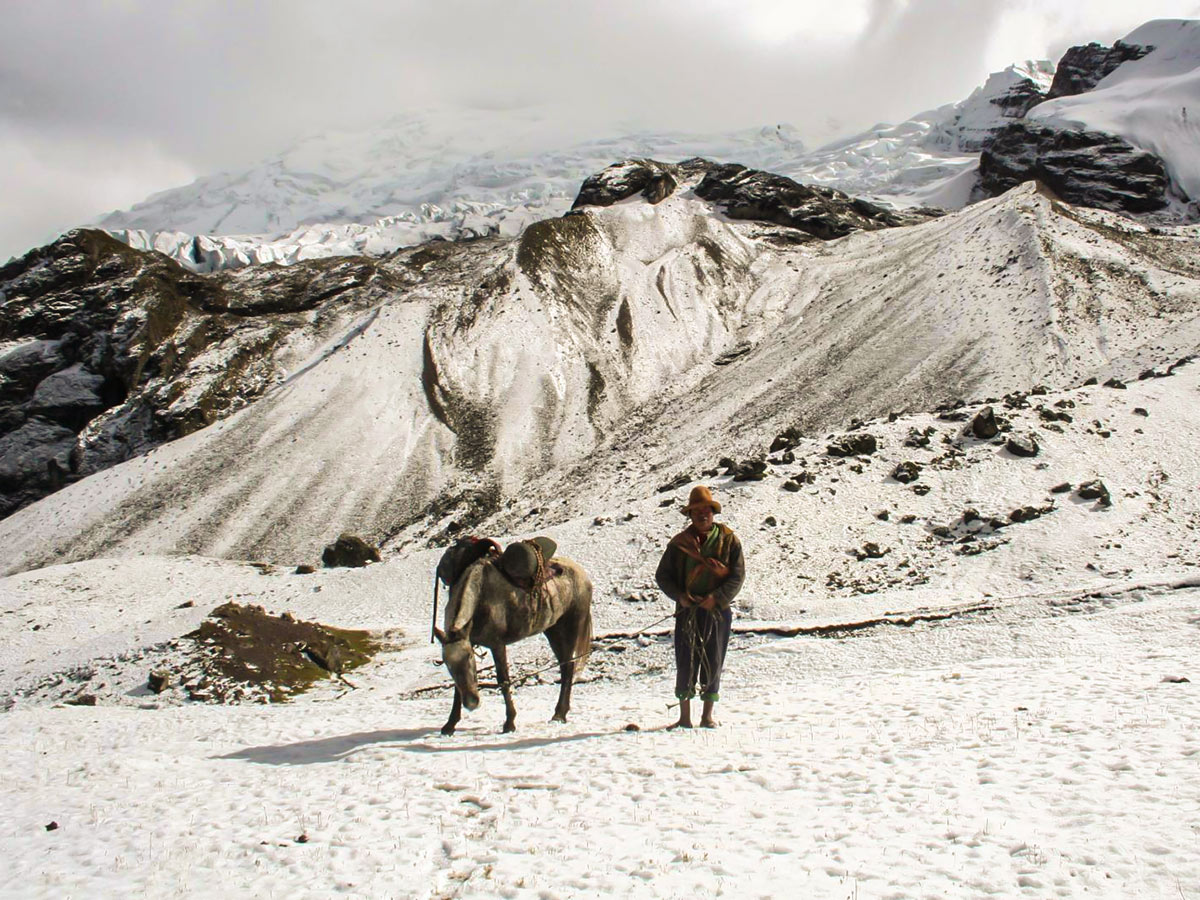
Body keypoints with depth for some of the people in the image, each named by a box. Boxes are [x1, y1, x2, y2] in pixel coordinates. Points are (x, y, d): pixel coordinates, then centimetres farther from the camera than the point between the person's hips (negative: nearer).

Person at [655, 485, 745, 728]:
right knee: (685, 663, -2)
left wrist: (717, 598, -15)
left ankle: (707, 715, 13)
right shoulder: (679, 543, 7)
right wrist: (679, 596, -9)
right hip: (687, 610, 1)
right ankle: (685, 716, 2)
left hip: (718, 610, 0)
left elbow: (738, 575, -2)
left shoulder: (728, 541, 3)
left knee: (713, 663, 4)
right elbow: (662, 575, 8)